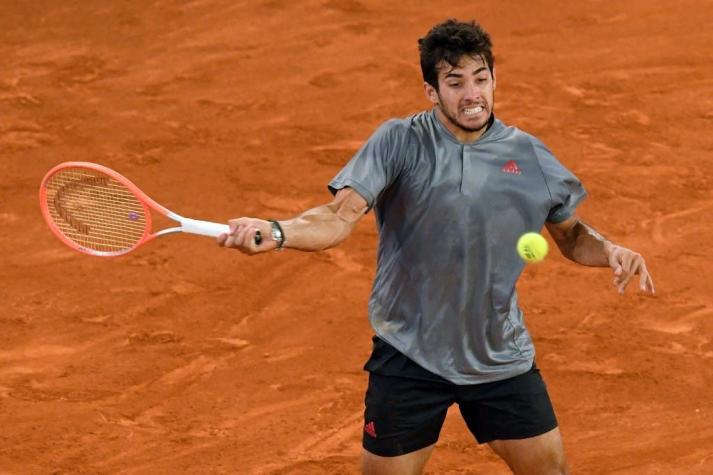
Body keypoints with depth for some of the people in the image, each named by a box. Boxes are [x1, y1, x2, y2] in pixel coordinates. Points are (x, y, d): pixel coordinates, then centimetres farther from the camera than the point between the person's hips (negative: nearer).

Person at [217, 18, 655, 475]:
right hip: (409, 353, -3)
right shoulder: (399, 143, -10)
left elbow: (571, 234, 14)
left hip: (502, 356, 3)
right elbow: (340, 216, -20)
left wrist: (610, 251, -7)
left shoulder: (528, 155, 0)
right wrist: (274, 232, -39)